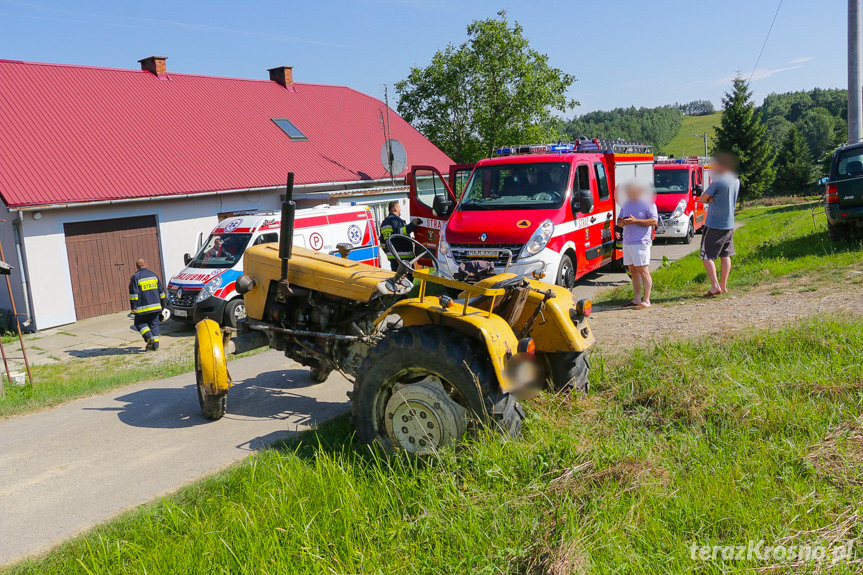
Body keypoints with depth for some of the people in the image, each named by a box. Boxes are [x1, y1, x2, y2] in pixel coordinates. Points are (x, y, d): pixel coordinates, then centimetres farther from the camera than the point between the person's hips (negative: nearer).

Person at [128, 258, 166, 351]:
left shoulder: (135, 277, -5)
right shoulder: (154, 275, 12)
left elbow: (133, 294, -11)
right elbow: (161, 291, 16)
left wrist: (134, 307, -9)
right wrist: (162, 305, 23)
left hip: (143, 307, -4)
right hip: (155, 306, 4)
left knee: (140, 323, 10)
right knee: (154, 324, 10)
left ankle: (149, 337, -12)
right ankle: (155, 345, 5)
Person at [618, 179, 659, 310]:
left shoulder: (648, 203, -4)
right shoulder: (626, 204, 18)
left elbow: (654, 221, -13)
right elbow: (619, 220, 24)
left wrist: (635, 221, -20)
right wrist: (622, 222, -2)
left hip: (641, 243, -7)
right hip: (627, 242, 7)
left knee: (643, 271, -6)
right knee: (633, 271, 10)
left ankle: (646, 301, -4)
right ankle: (636, 298, 16)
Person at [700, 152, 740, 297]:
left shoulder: (718, 182, -19)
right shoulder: (736, 181, 8)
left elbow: (702, 199, -12)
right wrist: (713, 199, -3)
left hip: (714, 225, -8)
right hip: (729, 224, 8)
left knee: (707, 256, -3)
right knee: (725, 255, 14)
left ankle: (715, 286, -11)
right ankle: (723, 286, 18)